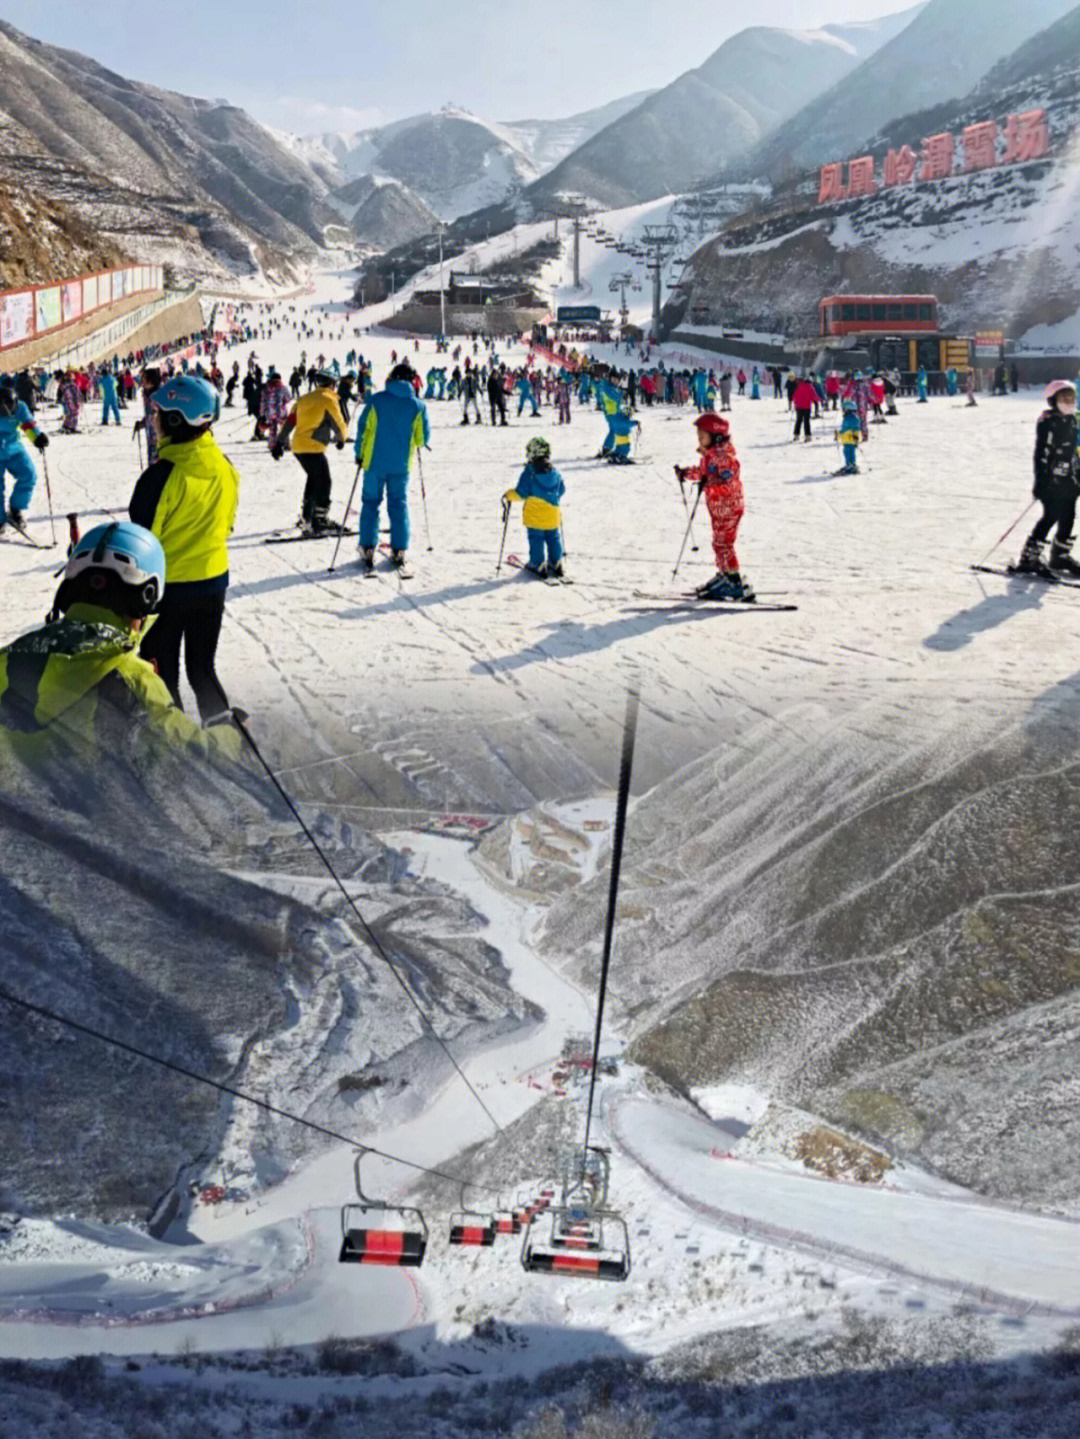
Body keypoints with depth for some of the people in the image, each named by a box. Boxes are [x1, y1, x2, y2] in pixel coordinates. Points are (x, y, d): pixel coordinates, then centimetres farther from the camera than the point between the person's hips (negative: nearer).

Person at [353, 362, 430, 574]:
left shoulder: (377, 400, -5)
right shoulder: (418, 405, -3)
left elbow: (363, 428, -3)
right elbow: (423, 438, 0)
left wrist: (360, 454, 9)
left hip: (375, 462, -1)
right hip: (402, 465, 1)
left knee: (371, 503, 9)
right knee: (399, 505, 10)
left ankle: (367, 549, 4)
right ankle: (399, 551, 8)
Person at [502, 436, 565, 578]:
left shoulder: (529, 472, -13)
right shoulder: (555, 472, 1)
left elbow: (521, 493, -13)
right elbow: (561, 491, 13)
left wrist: (508, 496, 3)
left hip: (534, 515, -4)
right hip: (553, 515, 5)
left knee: (536, 540, 4)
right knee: (553, 538, 15)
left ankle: (538, 565, 4)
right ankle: (556, 564, 22)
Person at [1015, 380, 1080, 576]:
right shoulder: (1048, 422, -12)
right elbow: (1041, 453, -15)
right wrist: (1040, 480, -20)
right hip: (1051, 478, -8)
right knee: (1050, 517, -10)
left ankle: (1061, 556, 24)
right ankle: (1028, 558, -3)